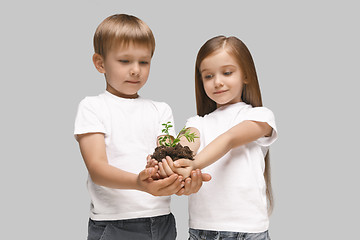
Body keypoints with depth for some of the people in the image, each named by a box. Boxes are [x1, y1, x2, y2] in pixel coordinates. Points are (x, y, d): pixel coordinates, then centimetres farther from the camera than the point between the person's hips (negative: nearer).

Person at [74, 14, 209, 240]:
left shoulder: (160, 110, 11)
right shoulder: (92, 107, 0)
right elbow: (97, 168, -13)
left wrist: (181, 180, -24)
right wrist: (139, 183, -31)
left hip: (161, 222, 3)